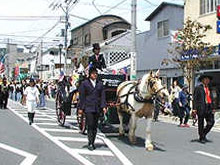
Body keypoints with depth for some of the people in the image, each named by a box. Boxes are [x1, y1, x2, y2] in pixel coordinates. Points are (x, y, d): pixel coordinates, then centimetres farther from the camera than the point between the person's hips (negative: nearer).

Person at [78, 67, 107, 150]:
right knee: (90, 125, -8)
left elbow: (103, 96, 10)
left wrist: (103, 106, -1)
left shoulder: (100, 84, 11)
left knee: (95, 126, 9)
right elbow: (82, 97, 1)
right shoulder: (84, 83, 2)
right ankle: (90, 143, -3)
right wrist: (81, 108, -3)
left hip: (97, 108, 4)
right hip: (88, 108, -4)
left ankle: (92, 143, 19)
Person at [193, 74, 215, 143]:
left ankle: (203, 135, 18)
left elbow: (211, 99, 19)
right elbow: (195, 99, -6)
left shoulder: (209, 88, 17)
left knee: (211, 122, 0)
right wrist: (194, 109, -13)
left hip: (208, 107, 6)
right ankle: (201, 138, 12)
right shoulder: (198, 88, -2)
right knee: (201, 123, 1)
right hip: (201, 107, -6)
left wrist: (212, 108, 14)